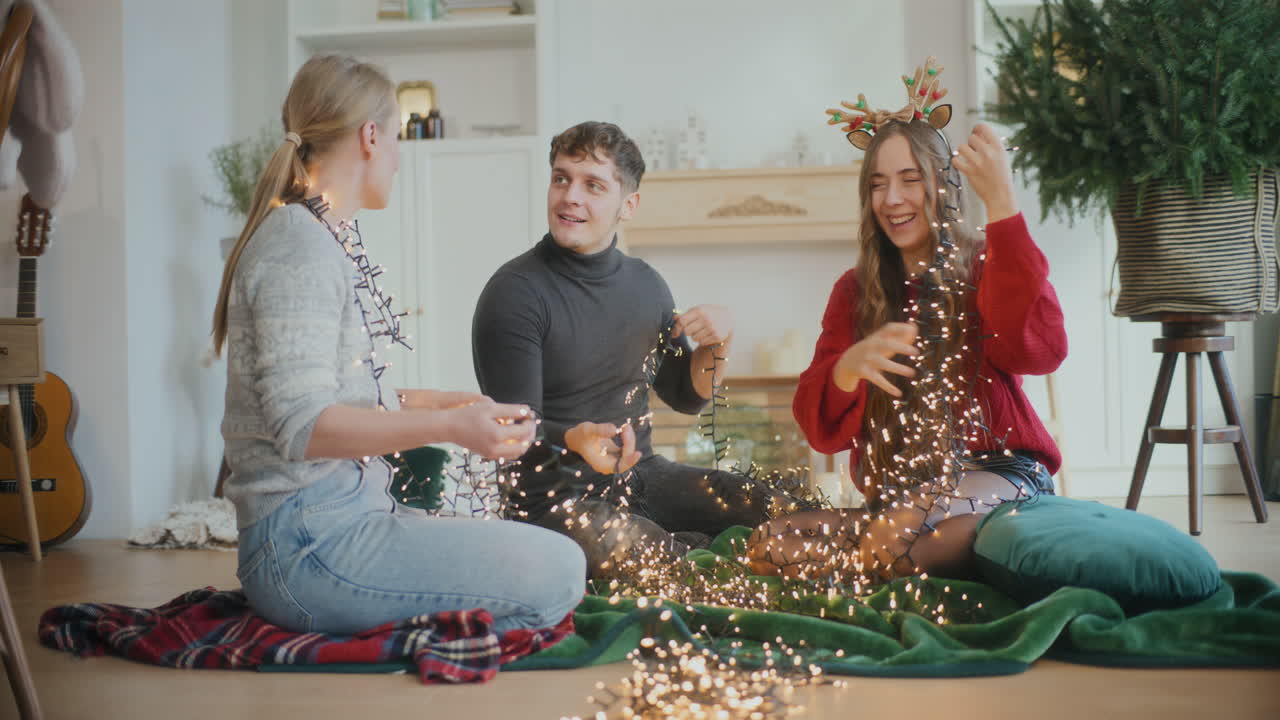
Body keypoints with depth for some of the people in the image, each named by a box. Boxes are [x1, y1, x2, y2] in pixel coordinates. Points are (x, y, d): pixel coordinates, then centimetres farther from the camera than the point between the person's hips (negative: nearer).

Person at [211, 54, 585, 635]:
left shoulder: (323, 238, 18)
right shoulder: (301, 245, -14)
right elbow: (301, 423, -23)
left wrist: (437, 401, 26)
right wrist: (448, 426, -30)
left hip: (343, 516, 10)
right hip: (309, 545, -10)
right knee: (556, 570, -19)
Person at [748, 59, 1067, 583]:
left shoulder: (985, 269, 3)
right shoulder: (855, 291, 12)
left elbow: (1041, 352, -22)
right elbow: (822, 432, 2)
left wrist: (1001, 204, -24)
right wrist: (848, 367, -22)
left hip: (999, 476, -4)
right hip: (896, 494, 5)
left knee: (922, 503, -39)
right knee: (769, 543, -22)